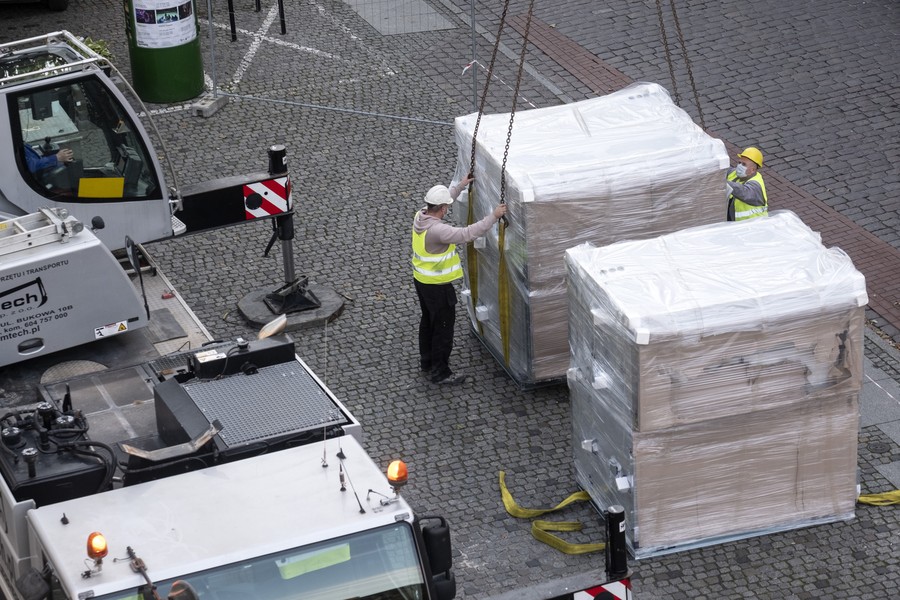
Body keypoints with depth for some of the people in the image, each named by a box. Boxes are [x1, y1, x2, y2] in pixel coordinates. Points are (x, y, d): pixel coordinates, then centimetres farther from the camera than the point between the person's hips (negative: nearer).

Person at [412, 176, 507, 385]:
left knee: (428, 321, 26)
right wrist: (493, 217, -29)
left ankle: (426, 360, 42)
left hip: (421, 280, 10)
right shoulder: (437, 230, -33)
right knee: (443, 327, 4)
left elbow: (440, 201, 14)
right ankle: (440, 373, 13)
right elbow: (467, 234, -36)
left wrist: (461, 185, 22)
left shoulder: (421, 216, -6)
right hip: (437, 286, -10)